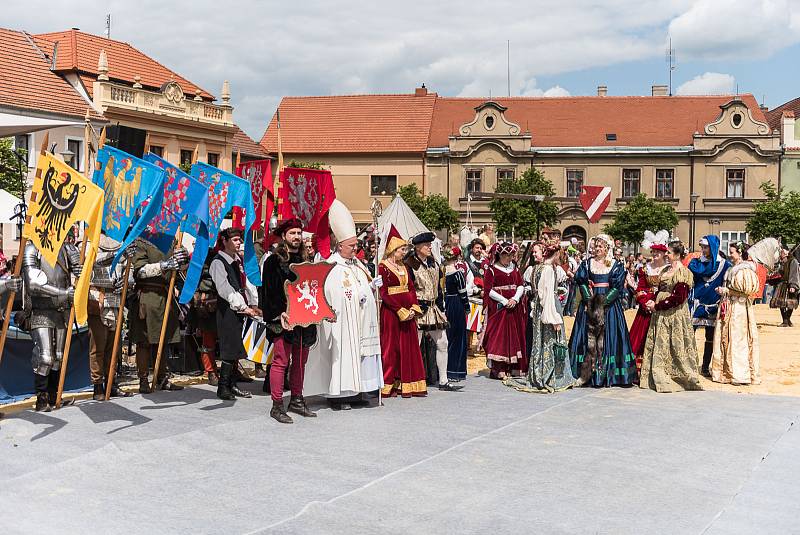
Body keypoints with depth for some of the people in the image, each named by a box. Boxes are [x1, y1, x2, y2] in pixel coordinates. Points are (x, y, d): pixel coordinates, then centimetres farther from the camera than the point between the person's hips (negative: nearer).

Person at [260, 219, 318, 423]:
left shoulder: (305, 260, 16)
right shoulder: (274, 261, -3)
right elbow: (269, 291, -8)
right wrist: (279, 314, -18)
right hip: (284, 318, -6)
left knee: (300, 361, 11)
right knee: (281, 361, -7)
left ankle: (297, 400, 22)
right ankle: (277, 405, -2)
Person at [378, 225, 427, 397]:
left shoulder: (404, 267, 15)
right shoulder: (383, 267, -7)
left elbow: (412, 289, 13)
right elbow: (384, 294, -13)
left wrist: (414, 307, -3)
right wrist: (401, 310, -17)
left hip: (408, 311, 7)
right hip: (391, 311, -7)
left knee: (409, 347, 7)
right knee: (391, 348, -3)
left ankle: (406, 385, 12)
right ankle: (389, 385, 2)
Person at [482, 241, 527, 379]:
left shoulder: (514, 269, 13)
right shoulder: (491, 270, -3)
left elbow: (521, 285, 8)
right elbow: (489, 290, -10)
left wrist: (515, 299, -10)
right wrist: (505, 301, -15)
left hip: (514, 307, 5)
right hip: (498, 308, -5)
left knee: (515, 336, 4)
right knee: (498, 336, -9)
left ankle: (513, 368, 10)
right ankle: (497, 370, -9)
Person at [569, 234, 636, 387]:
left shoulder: (616, 265, 3)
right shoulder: (587, 264, 9)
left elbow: (617, 287, -4)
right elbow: (582, 283, 1)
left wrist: (603, 301, -14)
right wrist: (590, 299, -12)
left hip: (609, 304, -1)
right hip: (590, 304, 1)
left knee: (608, 337, -3)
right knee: (588, 336, -2)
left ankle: (607, 373, 0)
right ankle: (586, 373, -2)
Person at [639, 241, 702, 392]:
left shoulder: (683, 273, -12)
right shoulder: (665, 270, 13)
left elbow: (679, 298, -18)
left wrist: (657, 306, -16)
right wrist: (652, 300, -3)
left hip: (675, 314, -8)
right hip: (661, 314, 8)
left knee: (674, 347, -2)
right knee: (658, 346, 8)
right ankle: (659, 378, 14)